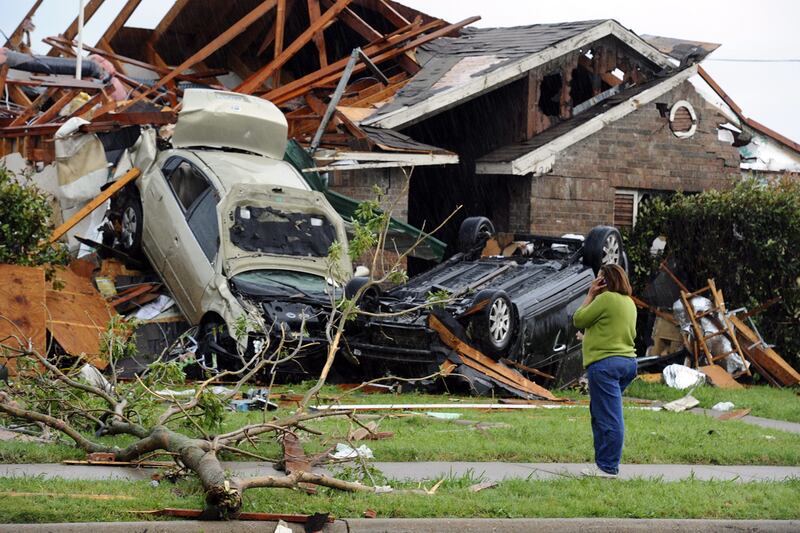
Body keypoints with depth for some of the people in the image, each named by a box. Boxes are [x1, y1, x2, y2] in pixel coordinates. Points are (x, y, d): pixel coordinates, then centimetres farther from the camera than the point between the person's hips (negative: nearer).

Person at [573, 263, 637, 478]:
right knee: (601, 413, 18)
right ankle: (603, 462, 19)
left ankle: (608, 467, -7)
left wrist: (590, 295, 3)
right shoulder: (628, 302, 16)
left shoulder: (606, 299, -12)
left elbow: (578, 320, -6)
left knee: (608, 417, -8)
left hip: (605, 363, -10)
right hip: (627, 361, 10)